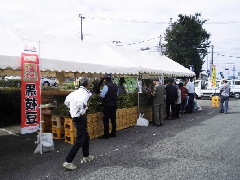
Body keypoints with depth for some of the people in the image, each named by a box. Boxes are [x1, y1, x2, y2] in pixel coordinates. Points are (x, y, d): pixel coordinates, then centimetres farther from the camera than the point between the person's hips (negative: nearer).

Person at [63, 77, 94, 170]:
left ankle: (86, 156, 40)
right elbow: (80, 103, -37)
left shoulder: (75, 92, 7)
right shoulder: (85, 93, -17)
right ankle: (68, 162, -2)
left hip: (75, 117, 9)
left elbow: (66, 101, 19)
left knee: (86, 137, 24)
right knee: (79, 141, -3)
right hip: (81, 118, -9)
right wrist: (82, 111, -20)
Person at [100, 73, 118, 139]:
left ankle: (106, 135, 2)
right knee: (113, 119, 14)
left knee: (106, 120, -1)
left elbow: (102, 95, -16)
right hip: (114, 104, 7)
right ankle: (113, 133, 22)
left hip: (107, 105, -7)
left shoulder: (106, 86, -17)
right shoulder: (116, 86, 5)